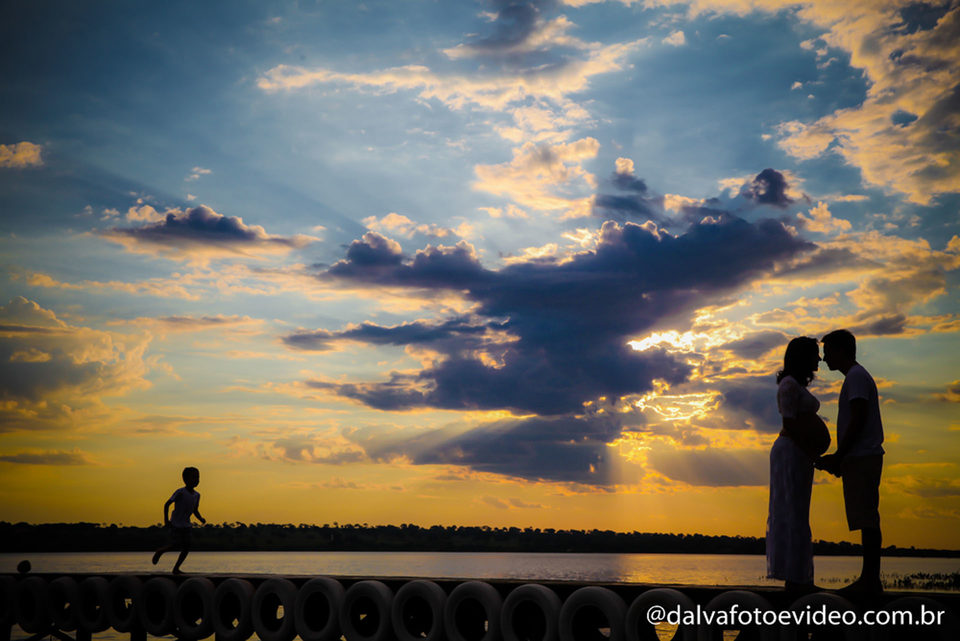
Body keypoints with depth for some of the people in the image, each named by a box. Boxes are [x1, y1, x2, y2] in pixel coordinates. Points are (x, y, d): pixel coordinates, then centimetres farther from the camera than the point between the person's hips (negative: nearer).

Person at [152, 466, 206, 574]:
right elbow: (167, 504, -12)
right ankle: (159, 552, 19)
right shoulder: (180, 492, -16)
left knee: (186, 548, -2)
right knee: (175, 545, -11)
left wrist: (201, 519, -2)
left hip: (186, 525, 6)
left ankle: (176, 569, 7)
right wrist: (166, 520, -18)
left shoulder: (197, 495, 4)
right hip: (176, 524, -6)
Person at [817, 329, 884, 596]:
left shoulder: (856, 376, -8)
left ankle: (870, 579, -12)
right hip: (861, 458, 10)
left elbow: (858, 420, -17)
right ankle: (870, 579, 10)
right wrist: (839, 460, 20)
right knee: (866, 520, 8)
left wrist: (838, 456, -15)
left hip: (862, 458, -10)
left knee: (867, 519, -11)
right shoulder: (857, 376, 23)